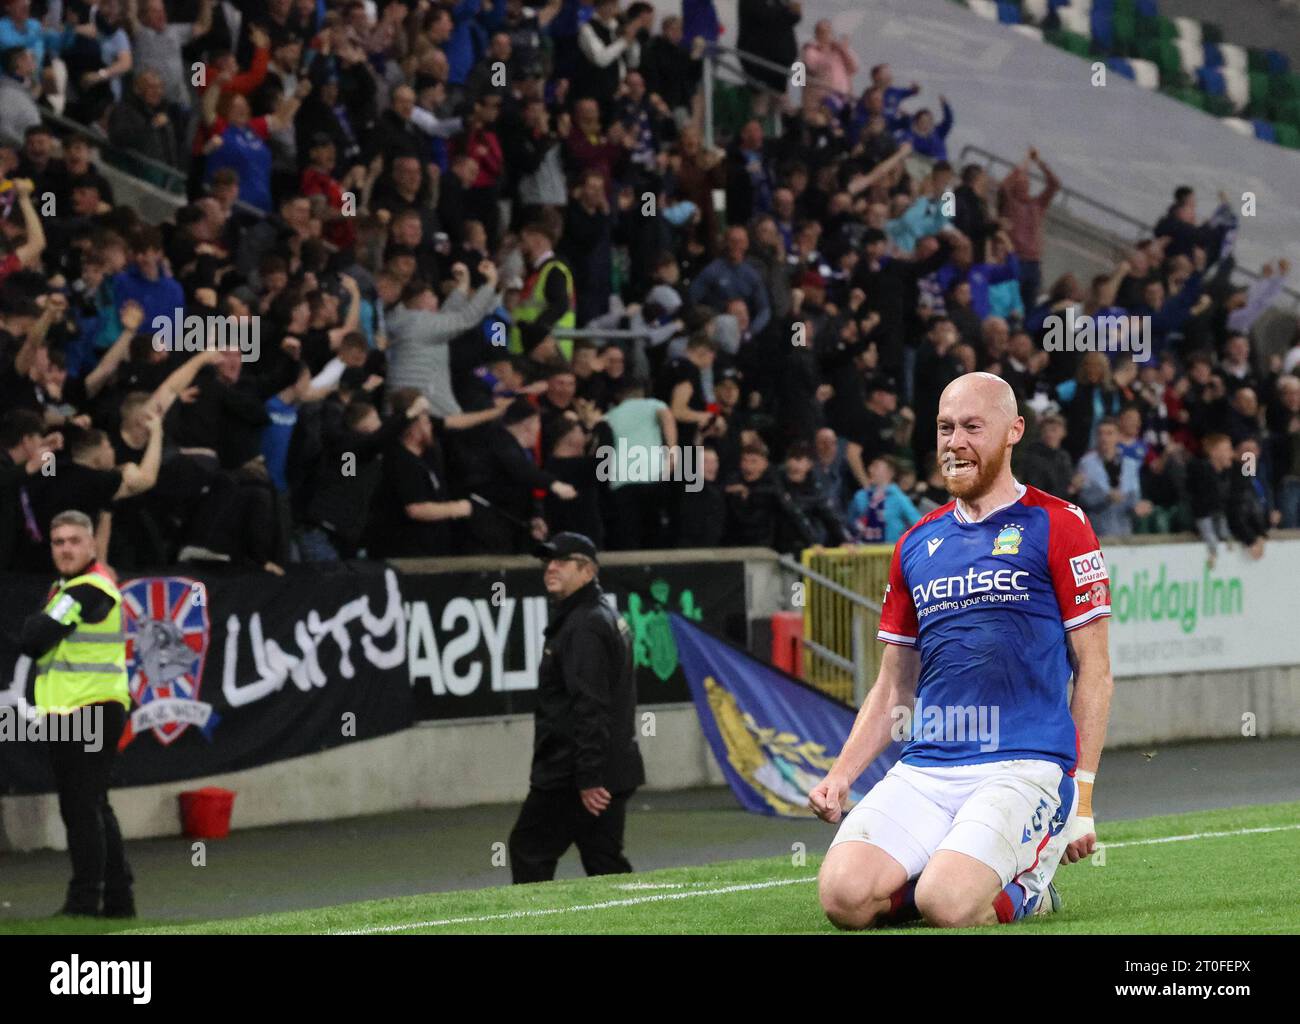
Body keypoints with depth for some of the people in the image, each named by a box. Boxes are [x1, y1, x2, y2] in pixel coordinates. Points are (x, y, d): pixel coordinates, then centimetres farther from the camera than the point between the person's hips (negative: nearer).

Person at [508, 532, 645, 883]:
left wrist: (588, 777, -26)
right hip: (613, 771, 10)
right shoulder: (608, 618, 19)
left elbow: (591, 708, -23)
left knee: (529, 848, -2)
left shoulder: (584, 626, -16)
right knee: (604, 860, 9)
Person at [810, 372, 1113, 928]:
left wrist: (1081, 795, -6)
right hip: (923, 771, 5)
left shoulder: (1057, 527, 2)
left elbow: (1094, 673, 1)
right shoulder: (917, 544, 18)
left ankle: (1024, 889, 6)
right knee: (844, 895, -20)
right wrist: (840, 776, 8)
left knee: (946, 904, -27)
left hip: (1023, 768, -4)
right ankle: (957, 867, 9)